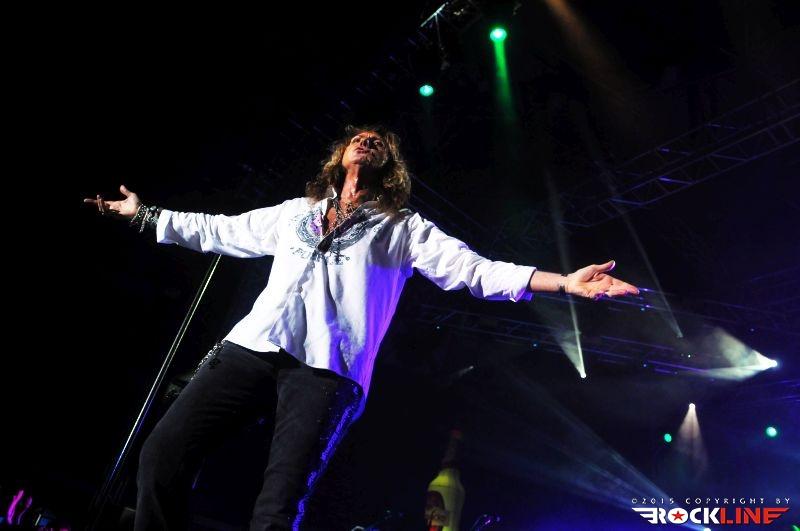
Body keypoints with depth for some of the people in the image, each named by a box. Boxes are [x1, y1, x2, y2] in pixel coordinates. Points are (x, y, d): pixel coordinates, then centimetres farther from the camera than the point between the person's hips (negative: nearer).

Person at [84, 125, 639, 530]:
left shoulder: (402, 227, 16)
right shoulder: (296, 211, 25)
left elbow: (473, 269, 5)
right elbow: (220, 231, 33)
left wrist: (564, 282, -7)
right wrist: (145, 213, 34)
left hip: (327, 368, -3)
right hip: (254, 346, 4)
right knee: (164, 453, -9)